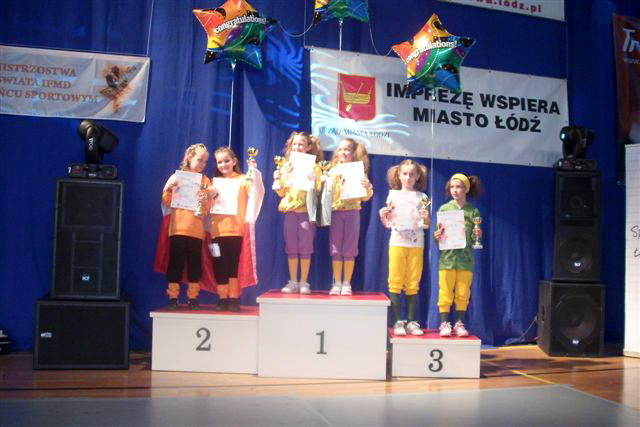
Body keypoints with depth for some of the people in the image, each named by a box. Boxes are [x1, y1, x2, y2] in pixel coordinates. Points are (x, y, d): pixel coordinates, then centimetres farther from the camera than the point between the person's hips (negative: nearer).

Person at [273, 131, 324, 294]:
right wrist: (277, 179, -5)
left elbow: (318, 191, -2)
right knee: (291, 248, 4)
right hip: (290, 210, 3)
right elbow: (281, 193, 11)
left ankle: (304, 282, 9)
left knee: (305, 247, 0)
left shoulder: (314, 167, 2)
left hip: (307, 211, -3)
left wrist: (311, 182, -19)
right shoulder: (286, 167, 11)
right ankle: (293, 282, 12)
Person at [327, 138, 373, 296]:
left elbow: (365, 197, 2)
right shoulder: (333, 171, 7)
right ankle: (337, 283, 9)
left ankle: (346, 283, 10)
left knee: (349, 250, 2)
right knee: (335, 249, 2)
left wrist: (367, 187, -18)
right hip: (336, 212, 1)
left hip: (352, 212, -1)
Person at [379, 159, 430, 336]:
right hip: (397, 242, 0)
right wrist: (382, 216, -11)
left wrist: (426, 218, -12)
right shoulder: (393, 194, 10)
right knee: (396, 282, -3)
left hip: (416, 243, 1)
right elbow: (388, 223, 10)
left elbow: (427, 224, 9)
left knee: (413, 284, 3)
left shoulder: (422, 197, 10)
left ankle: (411, 322, 8)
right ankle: (397, 322, 2)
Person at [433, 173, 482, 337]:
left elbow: (474, 239, 7)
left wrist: (477, 235, -14)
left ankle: (459, 323, 16)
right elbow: (438, 234, 6)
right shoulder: (444, 209, 5)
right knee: (445, 292, -1)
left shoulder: (473, 211, 5)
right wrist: (437, 237, -15)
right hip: (447, 257, -1)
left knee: (463, 294, 5)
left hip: (465, 258, 1)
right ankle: (444, 323, 8)